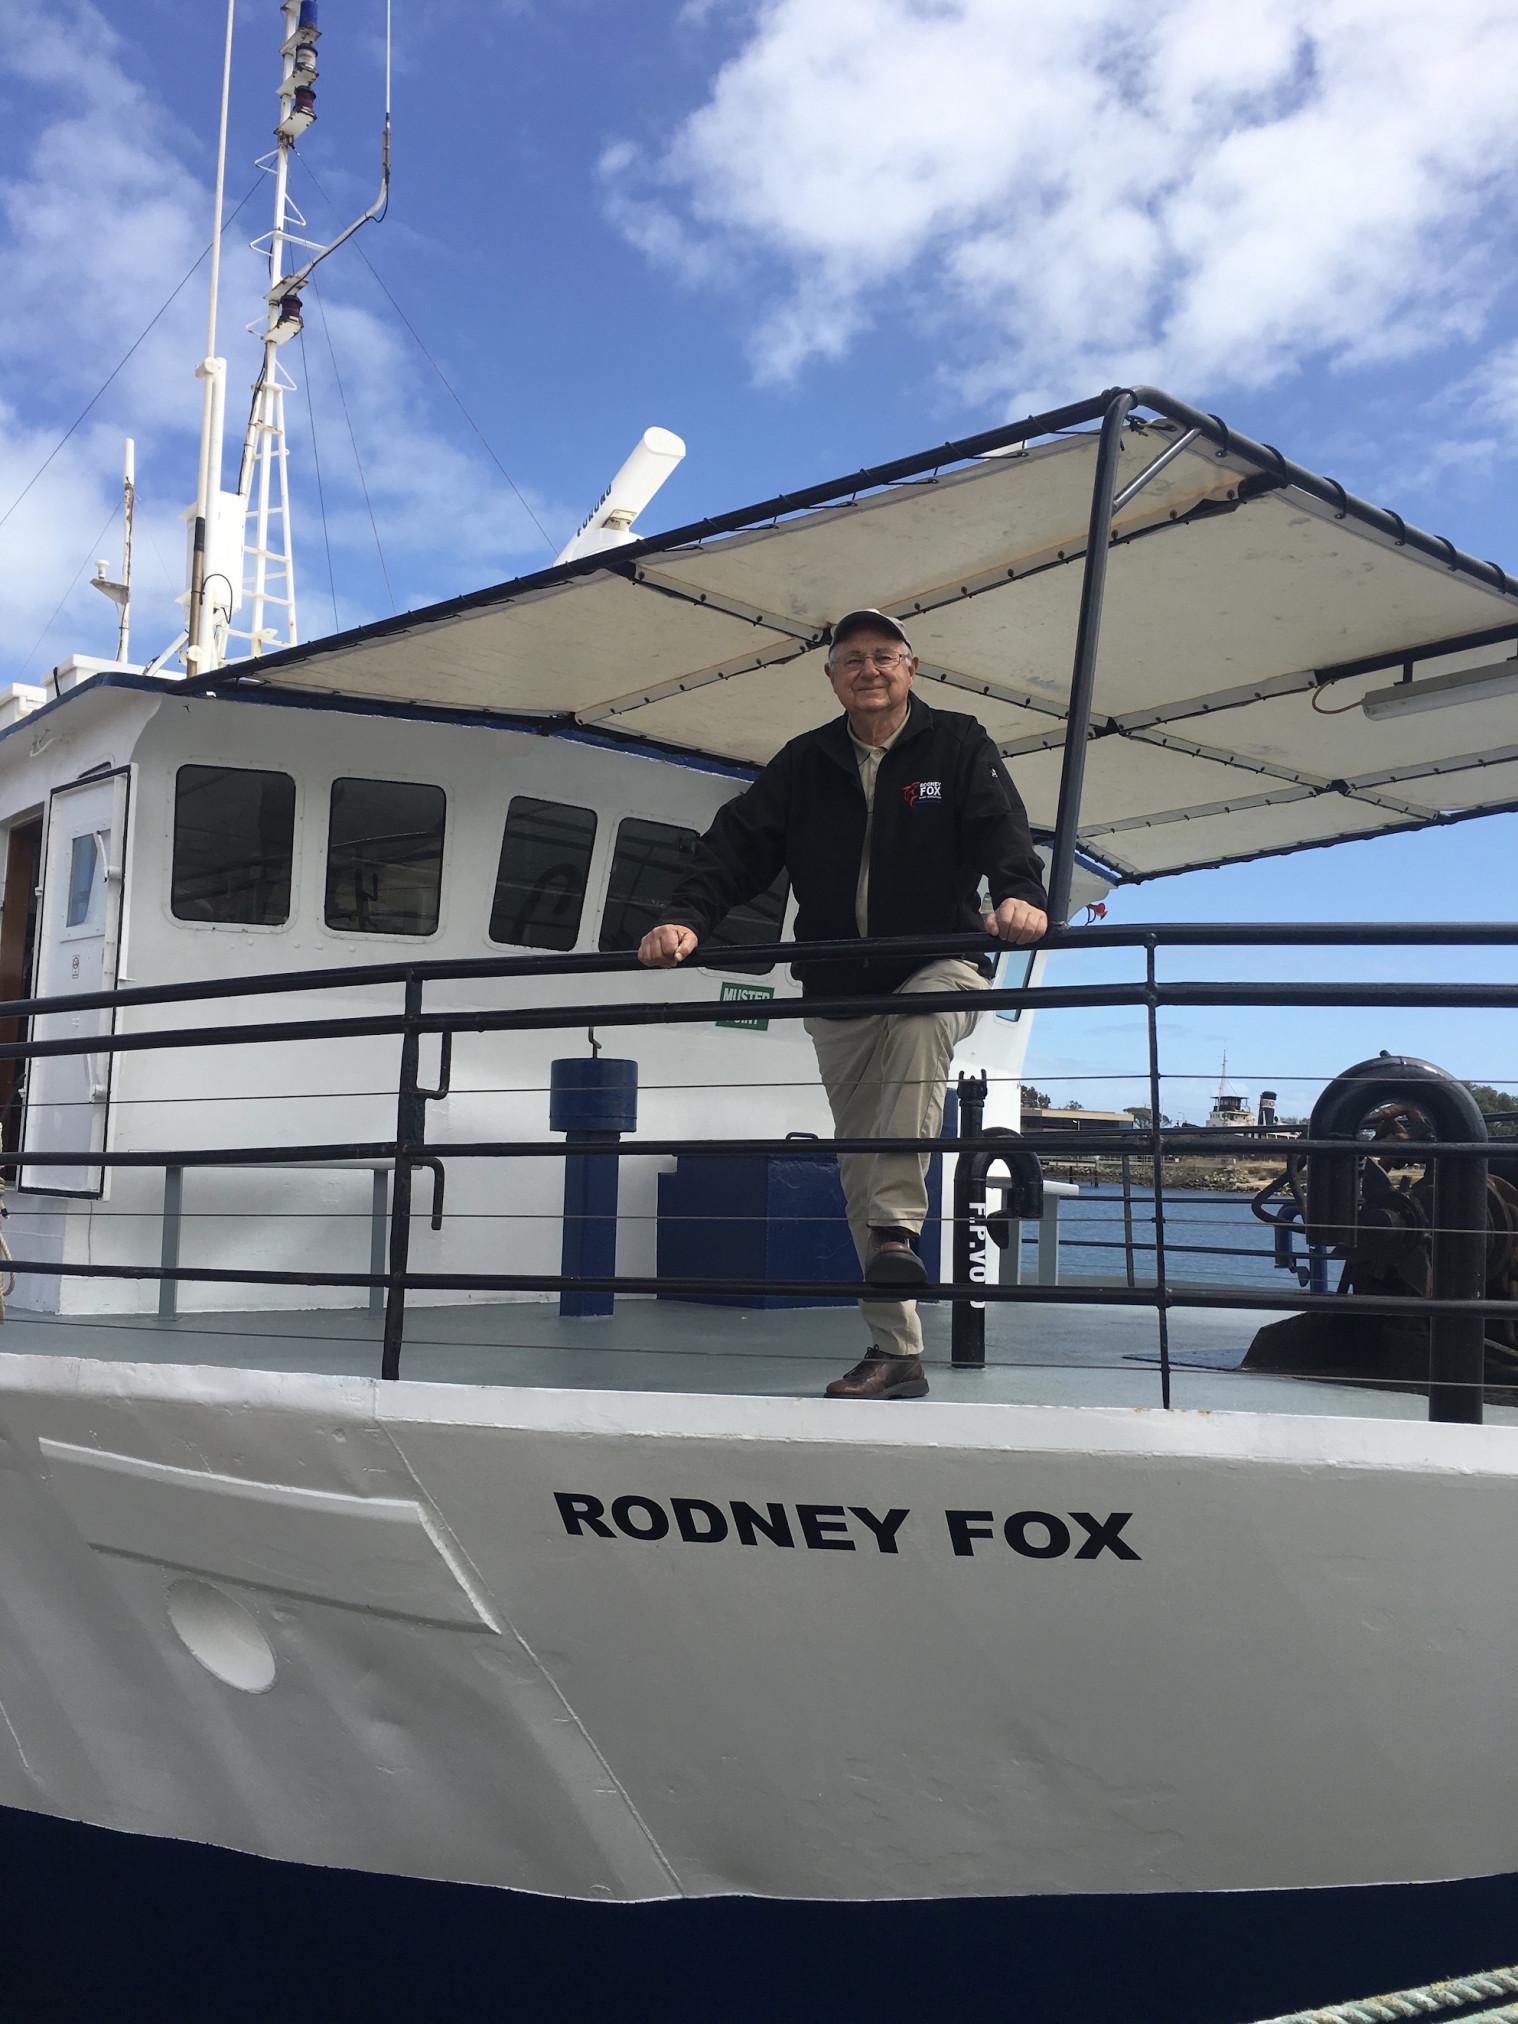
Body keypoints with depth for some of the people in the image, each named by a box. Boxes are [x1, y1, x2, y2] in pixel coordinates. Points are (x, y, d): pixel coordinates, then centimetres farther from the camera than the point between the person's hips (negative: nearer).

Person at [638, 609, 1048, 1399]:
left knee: (917, 1022, -39)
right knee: (858, 1170, 2)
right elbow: (739, 842, -1)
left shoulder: (958, 745, 1)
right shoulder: (803, 763, 9)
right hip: (838, 992, 4)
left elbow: (1001, 827, -14)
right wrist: (687, 917, -19)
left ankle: (896, 1226, -34)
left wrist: (1019, 896, -35)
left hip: (939, 967, -3)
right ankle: (895, 1351, 9)